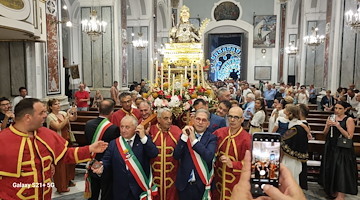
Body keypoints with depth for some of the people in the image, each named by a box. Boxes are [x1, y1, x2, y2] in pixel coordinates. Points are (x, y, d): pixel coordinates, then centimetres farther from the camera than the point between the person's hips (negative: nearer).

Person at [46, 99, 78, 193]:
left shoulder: (63, 113, 5)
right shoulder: (50, 117, -11)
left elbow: (73, 119, -1)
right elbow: (59, 127, -23)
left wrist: (74, 113, -20)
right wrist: (67, 117, -25)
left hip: (67, 140, 6)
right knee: (60, 164, 1)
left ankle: (68, 180, 34)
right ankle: (61, 186, 13)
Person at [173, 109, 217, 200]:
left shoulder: (211, 138, -5)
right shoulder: (186, 134, 1)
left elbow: (209, 157, -21)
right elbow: (176, 156, -9)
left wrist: (194, 140, -21)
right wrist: (184, 136, -17)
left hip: (202, 184, -1)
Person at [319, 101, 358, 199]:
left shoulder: (349, 120, -7)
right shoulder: (331, 118, 6)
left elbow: (350, 136, -15)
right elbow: (325, 133, 7)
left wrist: (338, 126, -22)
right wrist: (328, 126, -12)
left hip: (343, 150, -5)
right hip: (330, 148, 5)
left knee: (341, 171, -7)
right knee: (331, 170, 12)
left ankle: (341, 195, -1)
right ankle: (333, 191, 28)